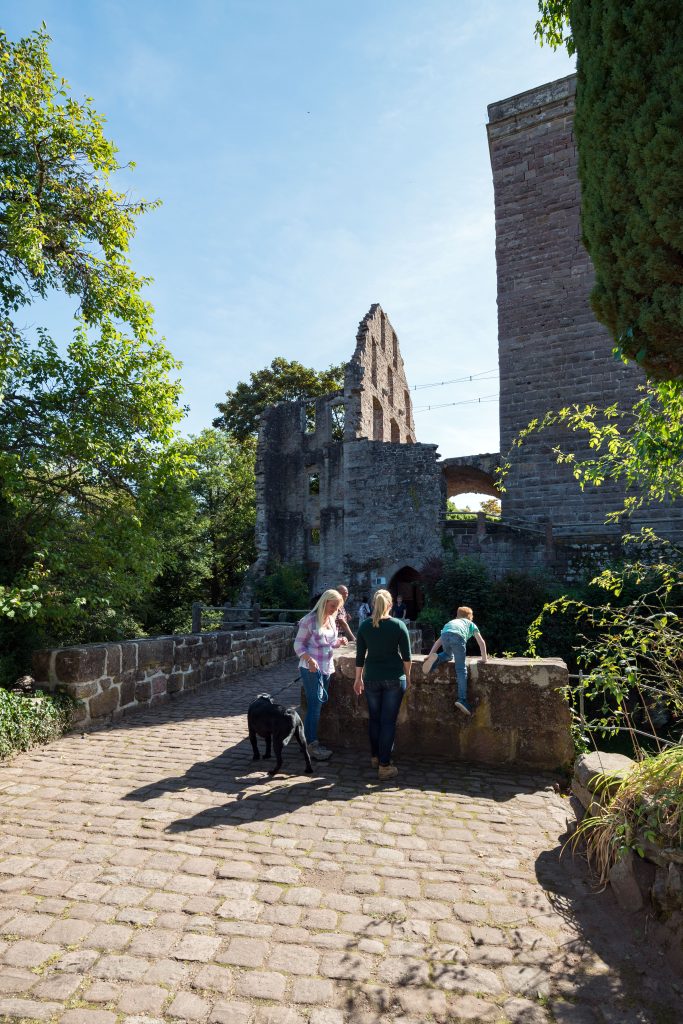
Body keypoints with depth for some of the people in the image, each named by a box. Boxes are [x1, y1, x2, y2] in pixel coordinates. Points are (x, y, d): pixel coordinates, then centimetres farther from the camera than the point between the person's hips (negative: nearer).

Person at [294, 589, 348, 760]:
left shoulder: (331, 620, 8)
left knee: (318, 705, 11)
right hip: (311, 669, -7)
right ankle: (312, 745, 2)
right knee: (315, 706, -7)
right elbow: (298, 644, -12)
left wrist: (339, 642, -2)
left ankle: (309, 742, 21)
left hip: (327, 668, 7)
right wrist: (309, 659, -27)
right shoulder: (309, 620, -14)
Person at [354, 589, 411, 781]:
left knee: (374, 718, 17)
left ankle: (375, 757, 27)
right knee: (388, 721, 2)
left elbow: (360, 655, 3)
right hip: (394, 678, -2)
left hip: (372, 678, 2)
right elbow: (406, 655, -3)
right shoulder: (398, 625, -7)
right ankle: (384, 765, 5)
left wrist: (358, 679, 13)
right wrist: (407, 675, 11)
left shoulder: (365, 626, -1)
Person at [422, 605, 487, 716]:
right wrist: (484, 659, 32)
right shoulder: (471, 624, 38)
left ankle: (435, 658, 1)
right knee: (461, 669, 1)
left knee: (449, 656, 32)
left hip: (445, 634, 3)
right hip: (458, 636, -3)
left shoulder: (451, 622, 44)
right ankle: (462, 699, -10)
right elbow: (481, 642, 27)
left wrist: (430, 655, 38)